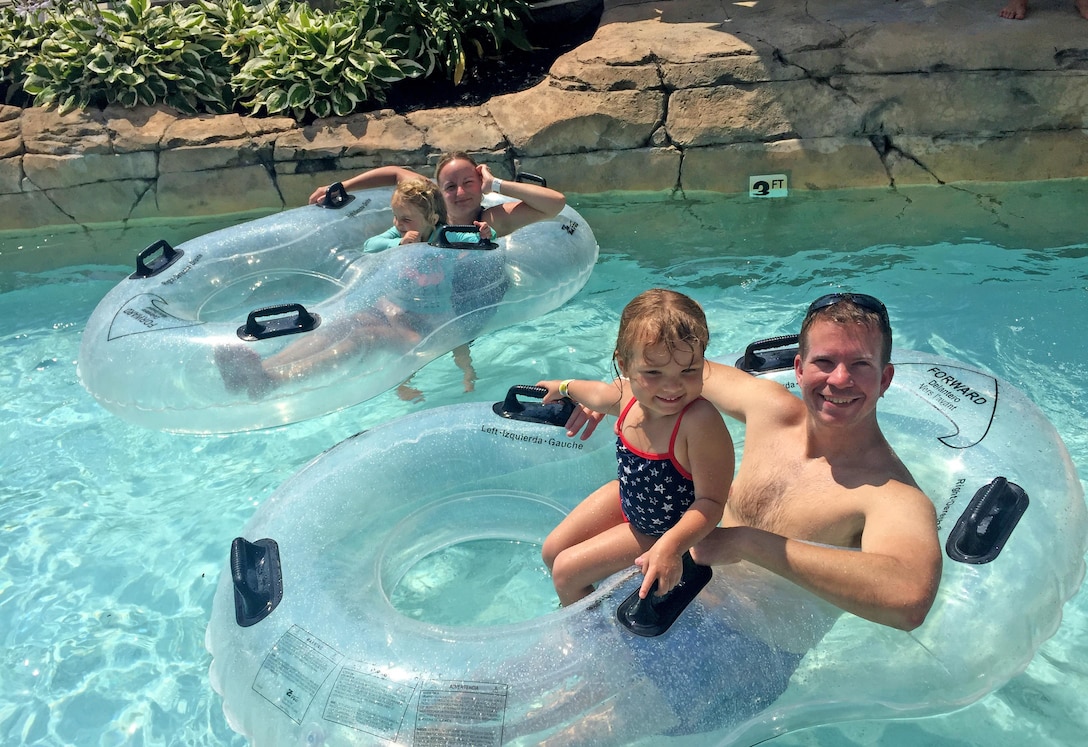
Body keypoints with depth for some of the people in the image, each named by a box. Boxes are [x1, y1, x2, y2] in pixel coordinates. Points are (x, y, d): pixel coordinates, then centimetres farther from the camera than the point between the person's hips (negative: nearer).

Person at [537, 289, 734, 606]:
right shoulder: (628, 393, -22)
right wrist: (565, 387, 25)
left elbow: (710, 501, -35)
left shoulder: (700, 422, -43)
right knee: (552, 551, 14)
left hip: (664, 527, -6)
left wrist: (671, 546, -50)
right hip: (627, 497, 6)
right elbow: (601, 395, 5)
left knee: (566, 572, -3)